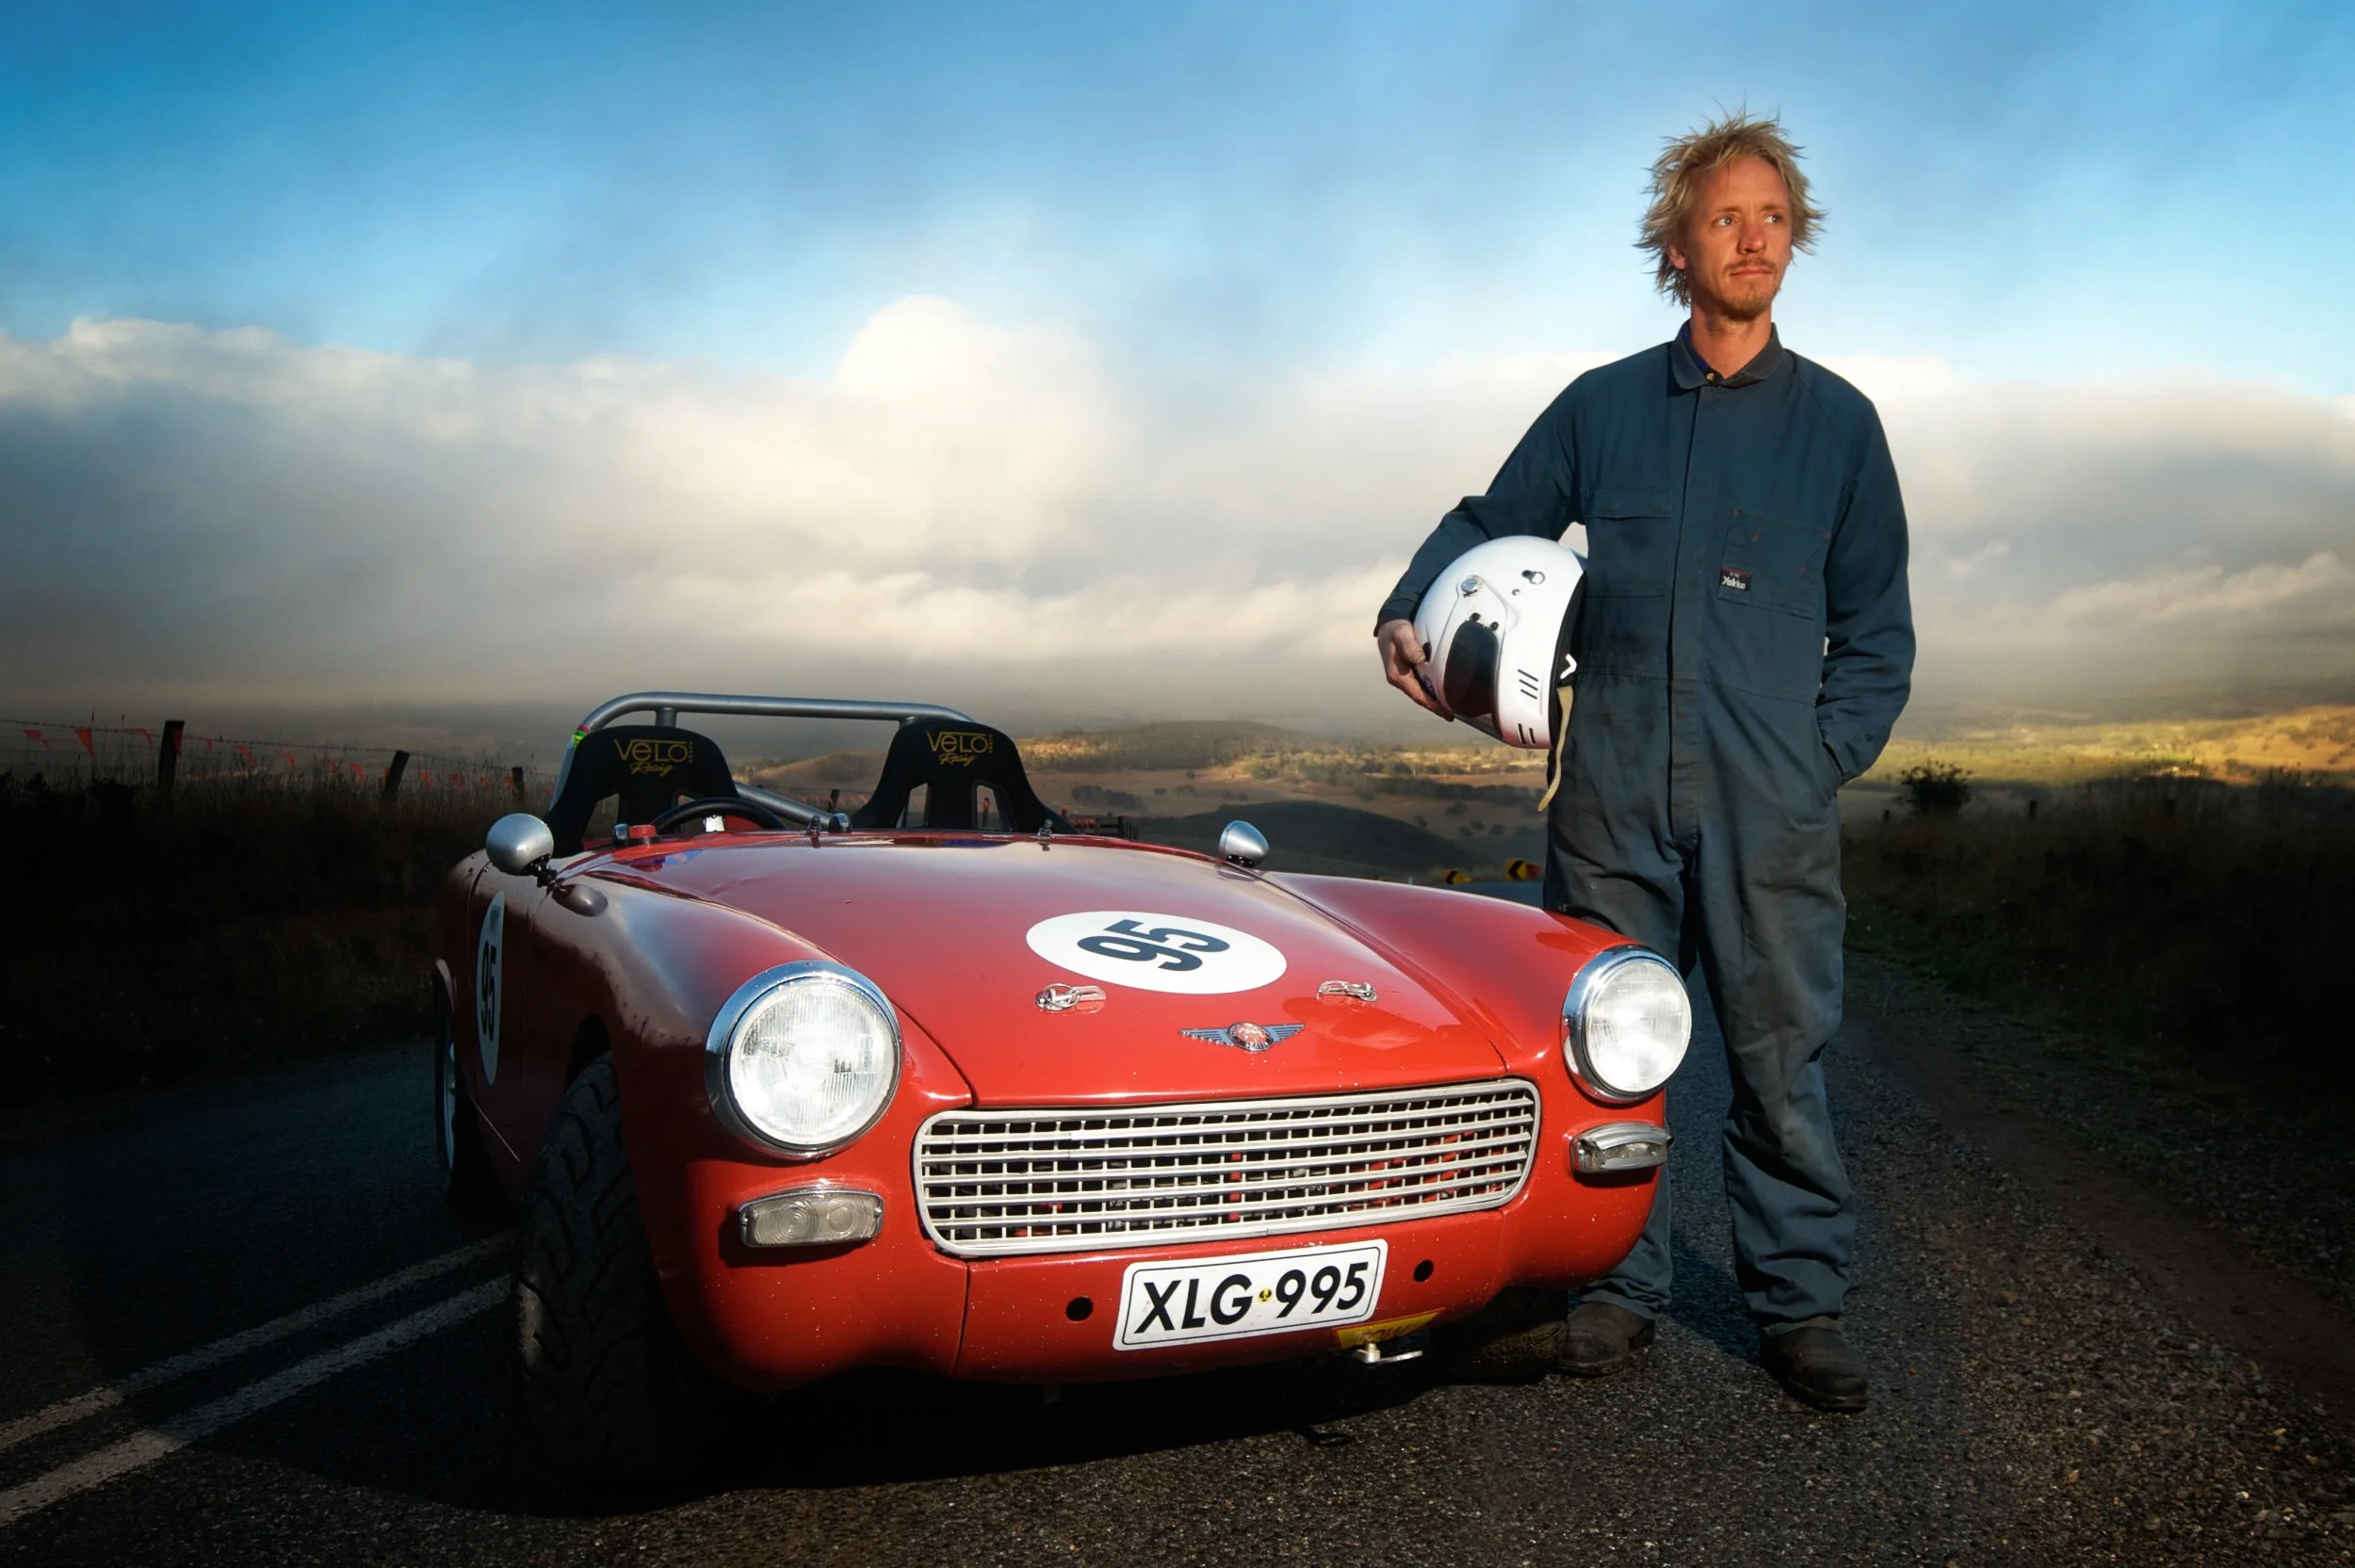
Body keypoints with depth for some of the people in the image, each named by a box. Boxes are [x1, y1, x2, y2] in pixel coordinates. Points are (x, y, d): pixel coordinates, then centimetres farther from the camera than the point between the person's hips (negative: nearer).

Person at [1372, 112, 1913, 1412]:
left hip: (1770, 810, -1)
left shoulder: (1838, 422, 9)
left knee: (1781, 1058, 4)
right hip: (1611, 798, 1)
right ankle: (1617, 1285, 20)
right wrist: (1405, 612, 0)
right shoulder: (1601, 406, 11)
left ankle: (1799, 1303, 19)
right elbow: (1488, 522, 19)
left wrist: (1822, 764, -3)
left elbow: (1877, 631, 9)